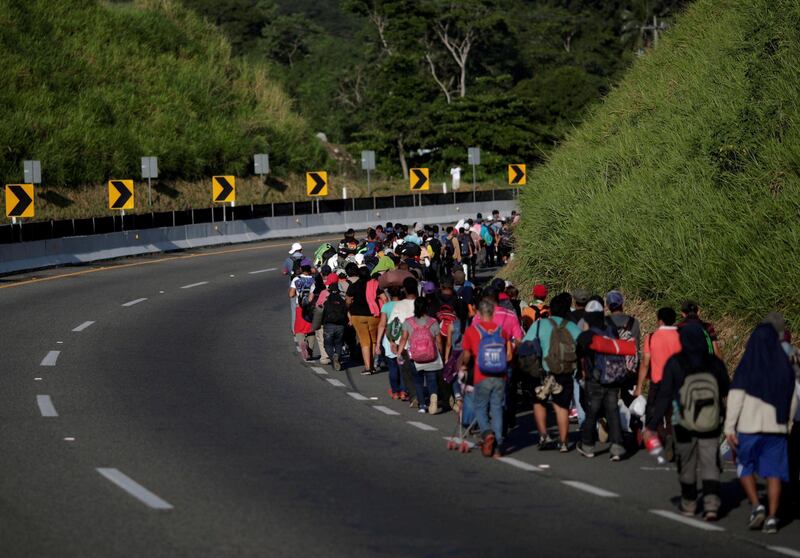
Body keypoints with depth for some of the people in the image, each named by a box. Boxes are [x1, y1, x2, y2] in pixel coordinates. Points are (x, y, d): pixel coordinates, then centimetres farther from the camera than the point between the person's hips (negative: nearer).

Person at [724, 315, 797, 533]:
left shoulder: (747, 365, -6)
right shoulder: (784, 365, 4)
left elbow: (736, 396, -10)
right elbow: (792, 398, 9)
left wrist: (729, 427, -8)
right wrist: (786, 422, 21)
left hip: (749, 425, -3)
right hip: (776, 426, 3)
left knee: (745, 467, 14)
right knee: (774, 472, 5)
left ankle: (756, 505, -4)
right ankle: (772, 517, -1)